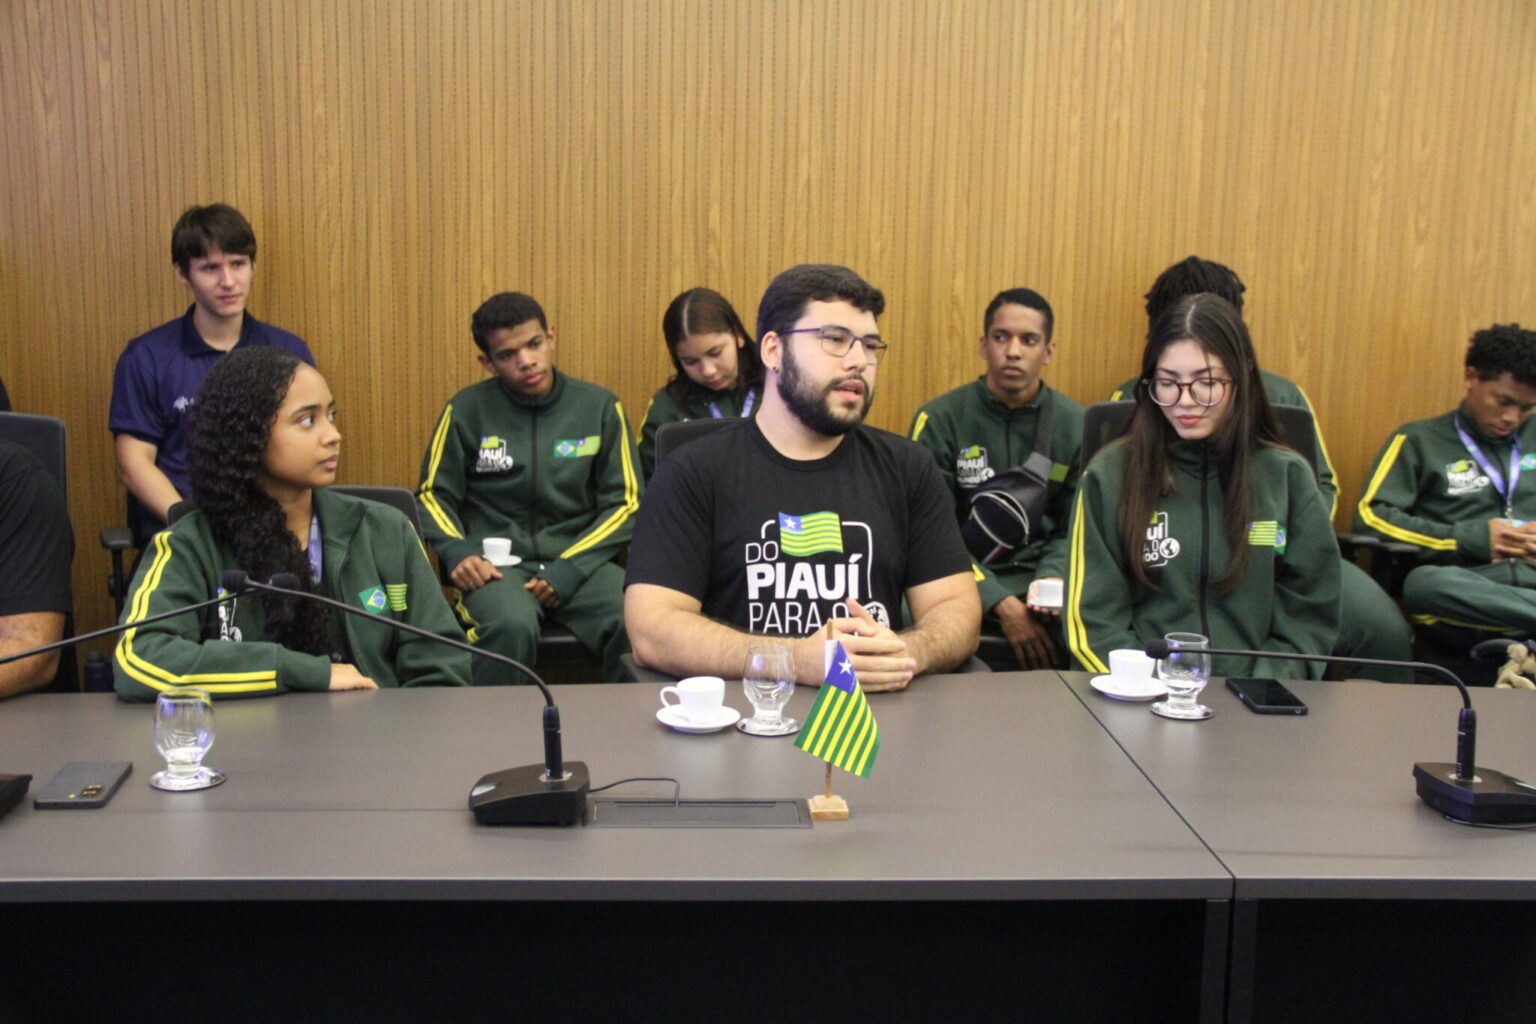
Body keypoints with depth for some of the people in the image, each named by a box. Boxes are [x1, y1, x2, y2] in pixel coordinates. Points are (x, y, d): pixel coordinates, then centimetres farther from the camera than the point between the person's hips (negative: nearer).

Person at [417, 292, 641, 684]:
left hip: (579, 560, 1)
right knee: (512, 626, -36)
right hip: (496, 562, -1)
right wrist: (457, 553, -8)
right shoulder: (467, 410, 6)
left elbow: (625, 502, 5)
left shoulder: (599, 406, 7)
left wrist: (570, 567, -8)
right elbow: (434, 495, 12)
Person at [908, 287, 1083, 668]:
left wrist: (1052, 578, -11)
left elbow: (1073, 527, 12)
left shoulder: (1075, 425, 6)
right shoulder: (939, 420, -3)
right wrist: (1001, 604, -17)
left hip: (1039, 573, 4)